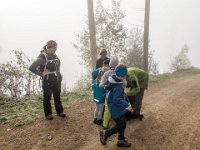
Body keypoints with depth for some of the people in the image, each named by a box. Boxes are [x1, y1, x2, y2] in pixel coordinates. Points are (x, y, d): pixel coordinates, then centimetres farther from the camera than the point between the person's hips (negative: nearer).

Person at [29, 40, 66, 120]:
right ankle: (48, 114, 27)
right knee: (47, 98, 11)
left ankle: (60, 112, 32)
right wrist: (42, 74, -18)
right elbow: (31, 68, -23)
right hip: (48, 82, -6)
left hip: (57, 81, 6)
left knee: (57, 97, 18)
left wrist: (59, 75, 10)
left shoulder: (54, 55, 3)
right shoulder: (42, 57, -18)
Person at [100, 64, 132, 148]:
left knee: (122, 124, 17)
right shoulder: (118, 87, -30)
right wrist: (127, 104, -31)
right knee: (120, 126, 4)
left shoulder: (113, 80, -1)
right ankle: (105, 133, 20)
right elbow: (117, 100, -30)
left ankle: (121, 141, 30)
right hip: (116, 109, -10)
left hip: (119, 108, 10)